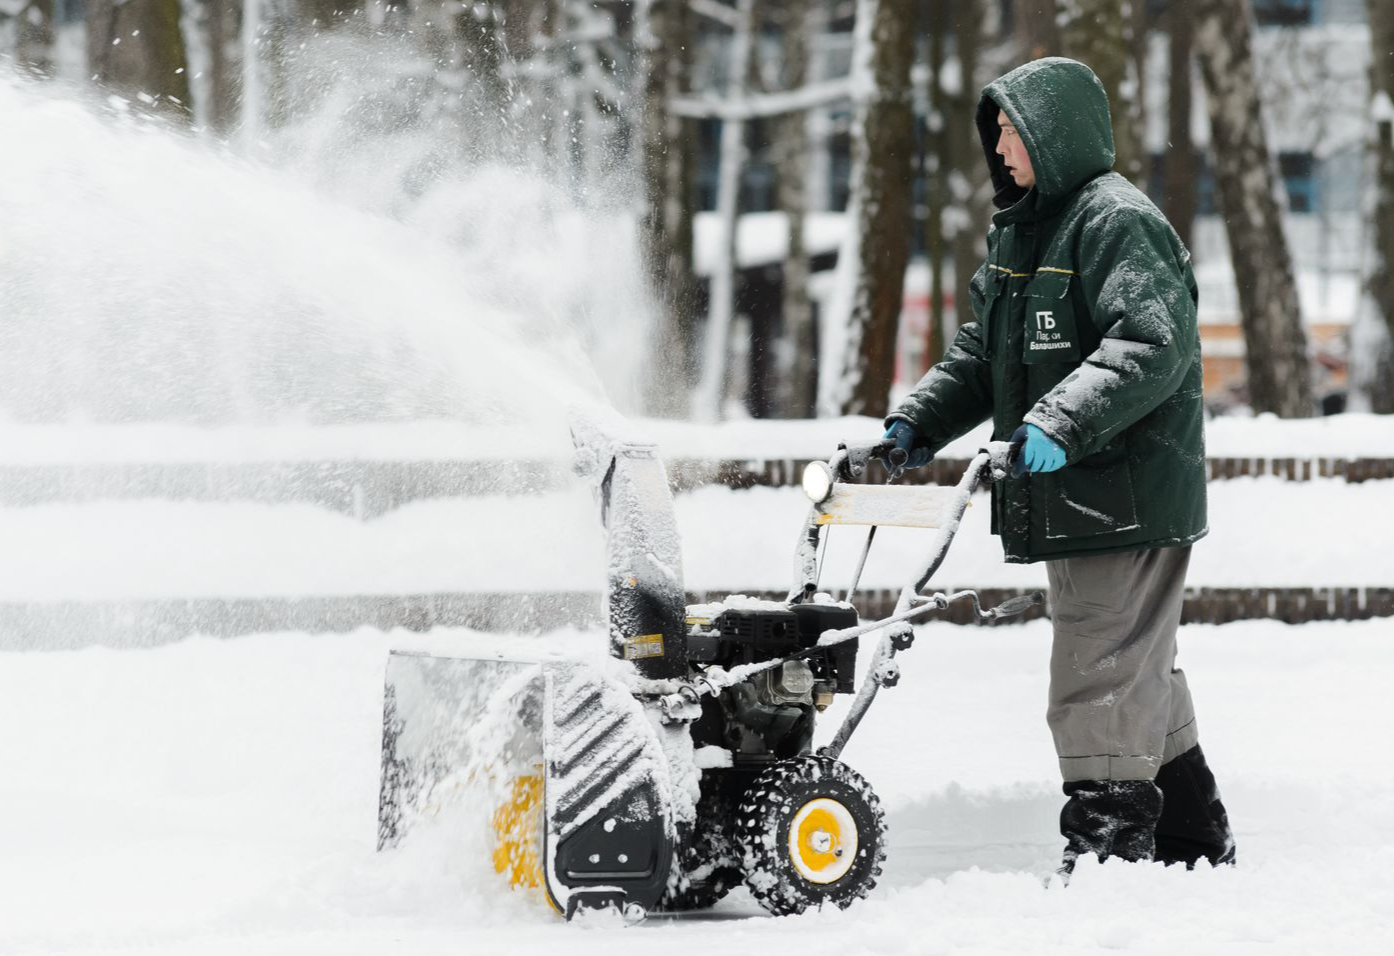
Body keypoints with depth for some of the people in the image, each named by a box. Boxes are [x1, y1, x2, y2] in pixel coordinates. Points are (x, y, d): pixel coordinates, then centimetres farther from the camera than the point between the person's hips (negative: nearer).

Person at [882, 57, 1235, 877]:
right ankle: (1194, 843, 27)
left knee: (1102, 681, -11)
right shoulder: (1020, 232, 18)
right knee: (1142, 674, 17)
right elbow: (985, 354, 23)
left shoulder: (1117, 222, -13)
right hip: (1073, 502, 10)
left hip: (1130, 497, -10)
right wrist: (918, 422, 10)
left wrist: (1061, 420, -33)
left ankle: (1108, 847, -9)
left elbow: (1154, 346, -25)